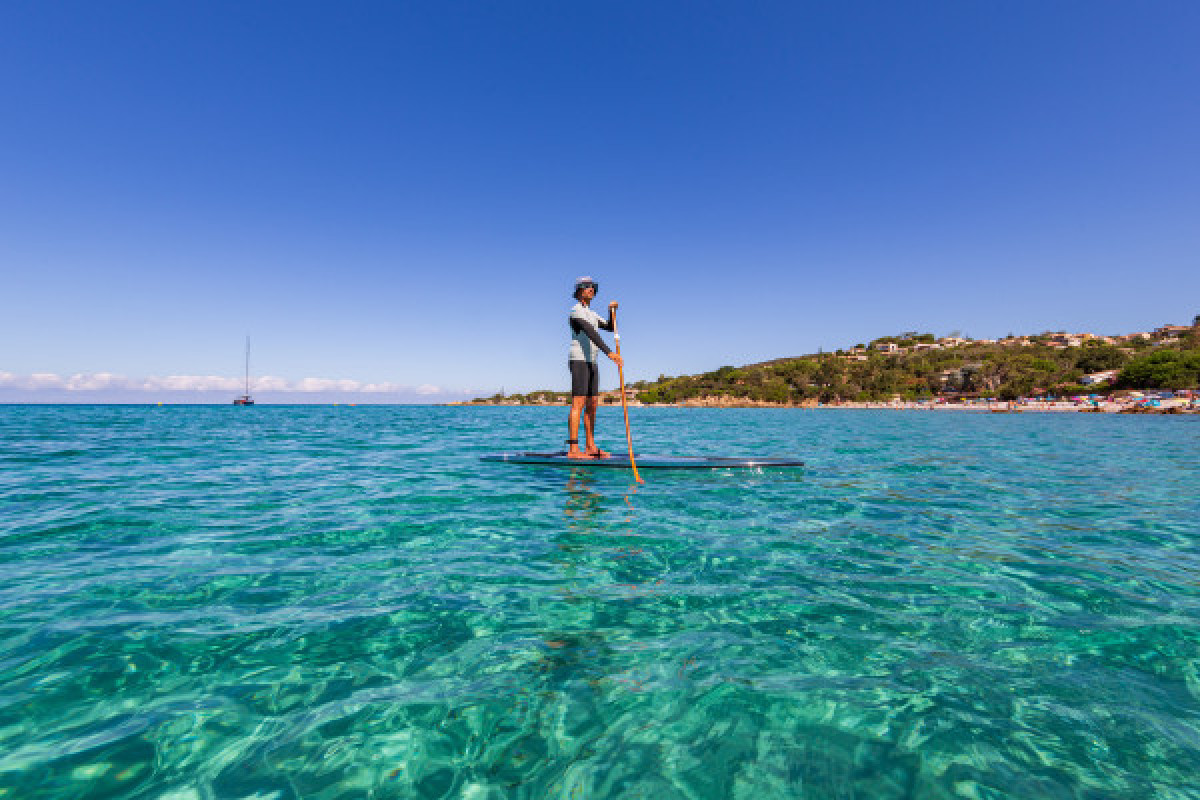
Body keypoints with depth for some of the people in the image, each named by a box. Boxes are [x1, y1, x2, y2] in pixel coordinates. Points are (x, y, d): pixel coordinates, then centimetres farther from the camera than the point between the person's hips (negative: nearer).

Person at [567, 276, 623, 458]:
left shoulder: (592, 314, 23)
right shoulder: (576, 311, -7)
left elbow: (610, 327, 25)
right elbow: (591, 333, -20)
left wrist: (611, 311, 6)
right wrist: (609, 352, -29)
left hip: (591, 363, 9)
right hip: (579, 361, -9)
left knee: (592, 405, 7)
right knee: (578, 404, -14)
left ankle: (590, 447, 11)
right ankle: (573, 449, -15)